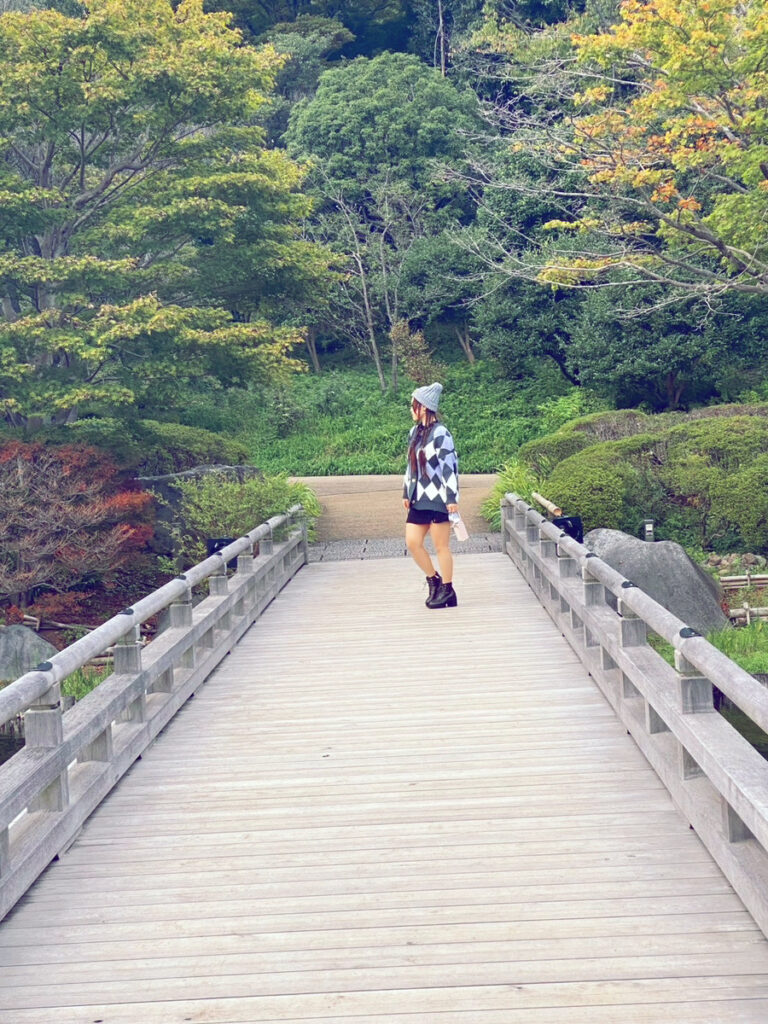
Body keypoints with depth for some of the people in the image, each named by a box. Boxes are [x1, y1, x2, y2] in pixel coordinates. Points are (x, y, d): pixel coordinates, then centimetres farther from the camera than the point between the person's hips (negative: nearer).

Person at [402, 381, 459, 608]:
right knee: (412, 542, 4)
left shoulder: (440, 433, -13)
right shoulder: (414, 432, 11)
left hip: (438, 499, -8)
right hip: (419, 499, 8)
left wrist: (452, 498, -17)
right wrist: (406, 492, 19)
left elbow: (450, 466, -15)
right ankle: (434, 580, 21)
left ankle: (447, 590, 12)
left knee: (441, 547, 1)